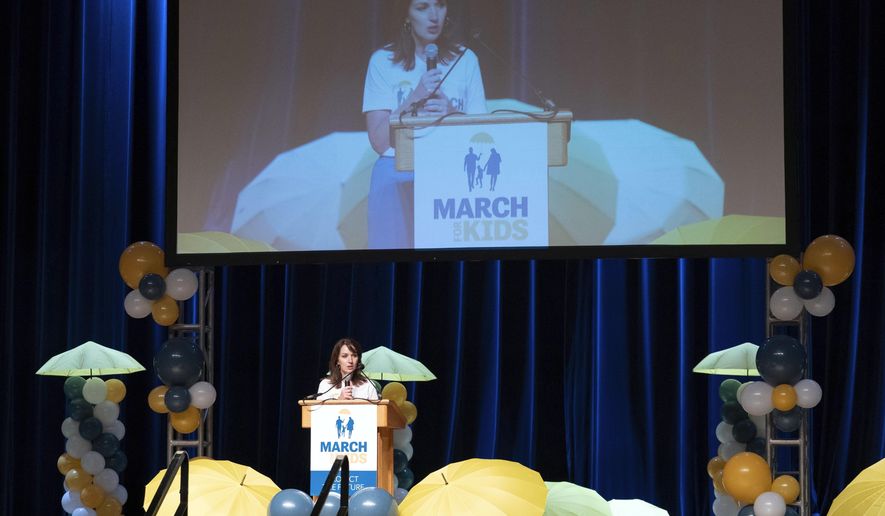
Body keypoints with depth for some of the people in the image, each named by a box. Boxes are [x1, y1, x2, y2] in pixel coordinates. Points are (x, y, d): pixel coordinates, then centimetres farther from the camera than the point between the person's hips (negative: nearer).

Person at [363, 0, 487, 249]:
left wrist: (452, 113, -13)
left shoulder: (465, 60, 8)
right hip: (397, 182, -1)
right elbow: (379, 140, -4)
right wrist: (415, 97, -14)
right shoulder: (383, 61, 2)